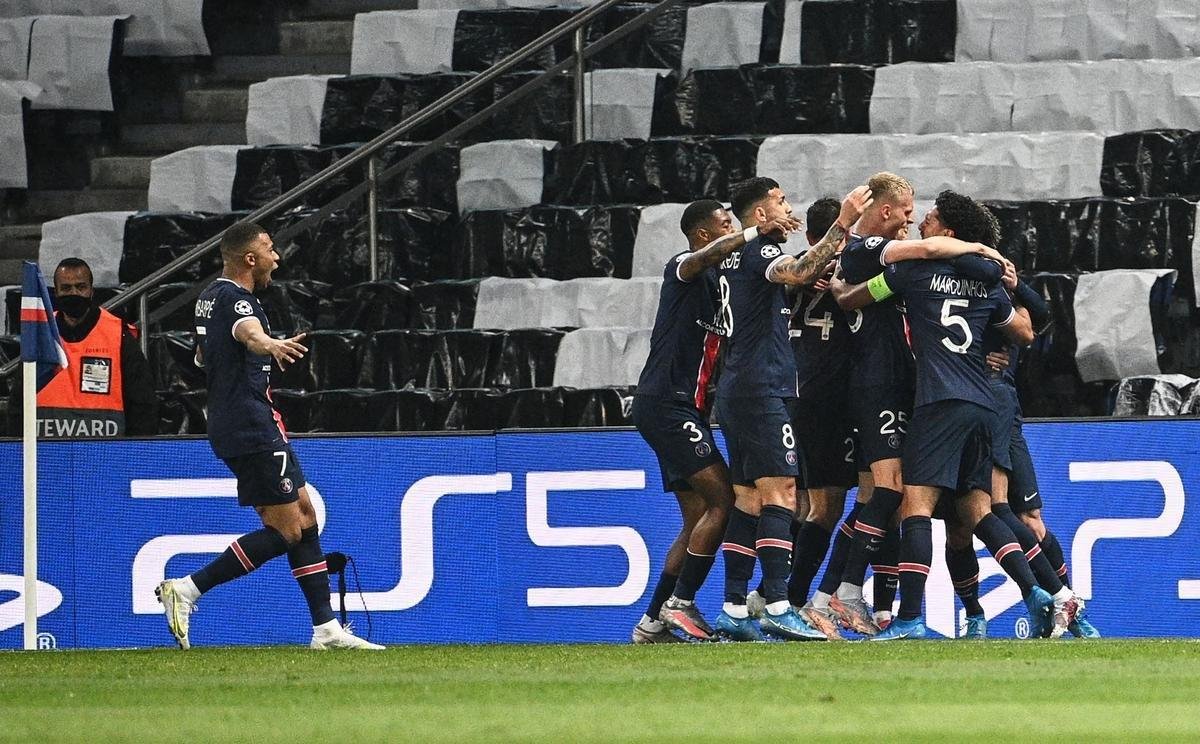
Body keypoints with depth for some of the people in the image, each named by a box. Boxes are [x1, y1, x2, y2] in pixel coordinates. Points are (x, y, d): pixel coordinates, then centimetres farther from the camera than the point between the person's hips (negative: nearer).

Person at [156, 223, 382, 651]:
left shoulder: (212, 295, 16)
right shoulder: (235, 298, -16)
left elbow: (202, 356, 34)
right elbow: (249, 331, -41)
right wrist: (270, 345, -63)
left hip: (231, 426, 11)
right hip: (253, 430, -11)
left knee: (305, 516, 12)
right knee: (286, 530, -10)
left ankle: (326, 628, 12)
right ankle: (186, 590, -13)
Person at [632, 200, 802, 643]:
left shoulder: (717, 281, 20)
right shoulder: (683, 269, -5)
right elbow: (705, 257, -29)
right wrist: (757, 233, -41)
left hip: (685, 408, 10)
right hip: (666, 402, -10)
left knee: (699, 519, 8)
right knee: (723, 499, -17)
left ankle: (652, 623, 10)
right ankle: (680, 603, -14)